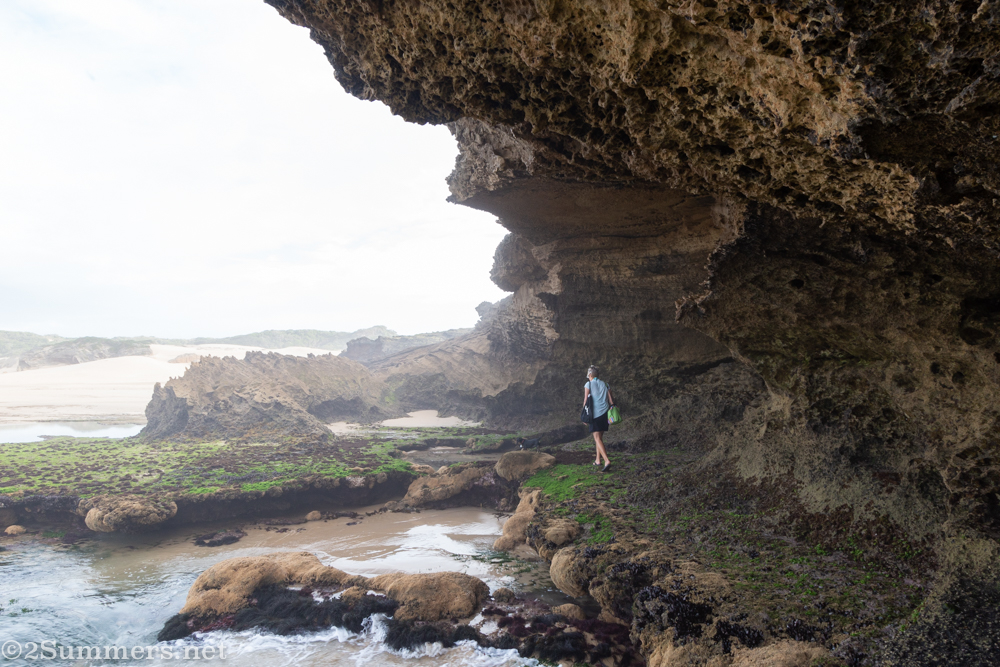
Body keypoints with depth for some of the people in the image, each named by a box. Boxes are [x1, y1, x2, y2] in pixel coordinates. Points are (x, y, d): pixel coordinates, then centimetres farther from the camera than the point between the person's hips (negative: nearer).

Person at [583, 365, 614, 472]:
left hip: (595, 414, -6)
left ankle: (607, 461, -24)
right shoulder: (604, 384, 12)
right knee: (600, 437, 18)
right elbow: (611, 400, 10)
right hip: (605, 412, 6)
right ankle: (598, 460, 25)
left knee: (597, 438, -9)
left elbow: (586, 401, -5)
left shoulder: (588, 385, -1)